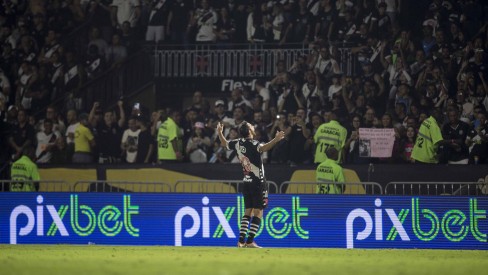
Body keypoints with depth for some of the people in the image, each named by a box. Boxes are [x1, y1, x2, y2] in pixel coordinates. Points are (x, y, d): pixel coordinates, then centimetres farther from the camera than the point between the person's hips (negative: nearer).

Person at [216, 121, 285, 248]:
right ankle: (250, 241, -11)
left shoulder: (237, 143, 4)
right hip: (258, 182, -7)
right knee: (258, 212, -4)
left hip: (246, 182, 7)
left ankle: (241, 240, 5)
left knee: (248, 211, 12)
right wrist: (275, 140, -52)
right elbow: (263, 148, -39)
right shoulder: (253, 144, -16)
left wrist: (220, 132, 41)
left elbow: (224, 143, 24)